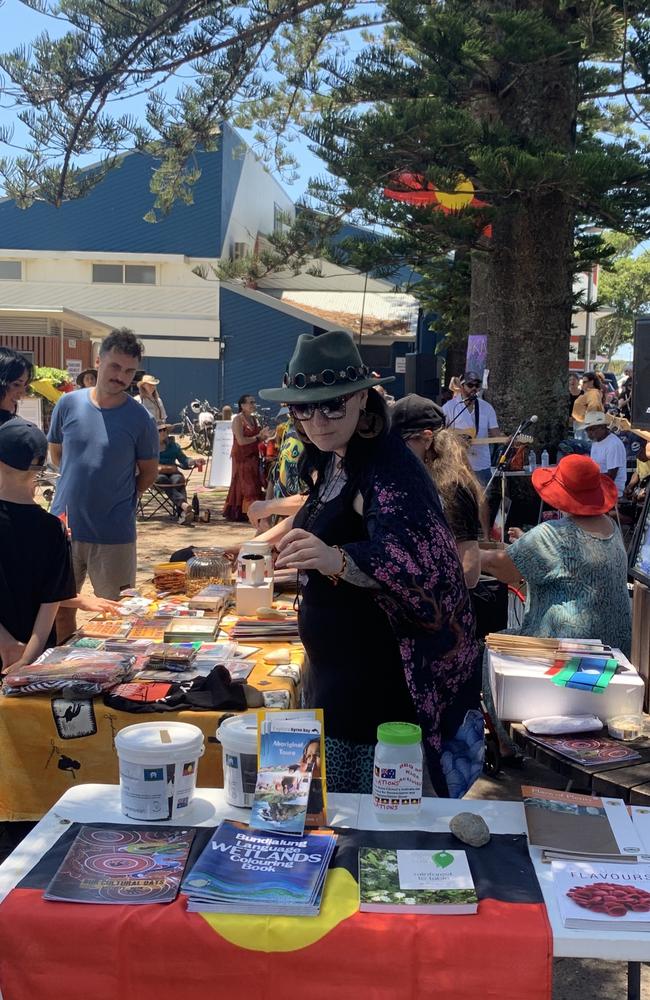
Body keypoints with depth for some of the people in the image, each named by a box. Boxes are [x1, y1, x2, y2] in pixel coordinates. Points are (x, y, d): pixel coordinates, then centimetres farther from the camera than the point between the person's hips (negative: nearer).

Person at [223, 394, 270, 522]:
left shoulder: (254, 419, 13)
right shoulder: (238, 419, -10)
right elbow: (241, 441, -19)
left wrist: (264, 436, -5)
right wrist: (258, 437, -12)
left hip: (253, 456, 8)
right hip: (241, 457, -8)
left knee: (254, 485, 5)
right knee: (243, 485, -6)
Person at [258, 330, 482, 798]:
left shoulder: (389, 468, -22)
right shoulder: (332, 460, 6)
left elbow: (411, 561, -38)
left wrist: (336, 560, -54)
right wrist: (285, 530, 40)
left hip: (378, 684, -9)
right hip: (333, 671, 9)